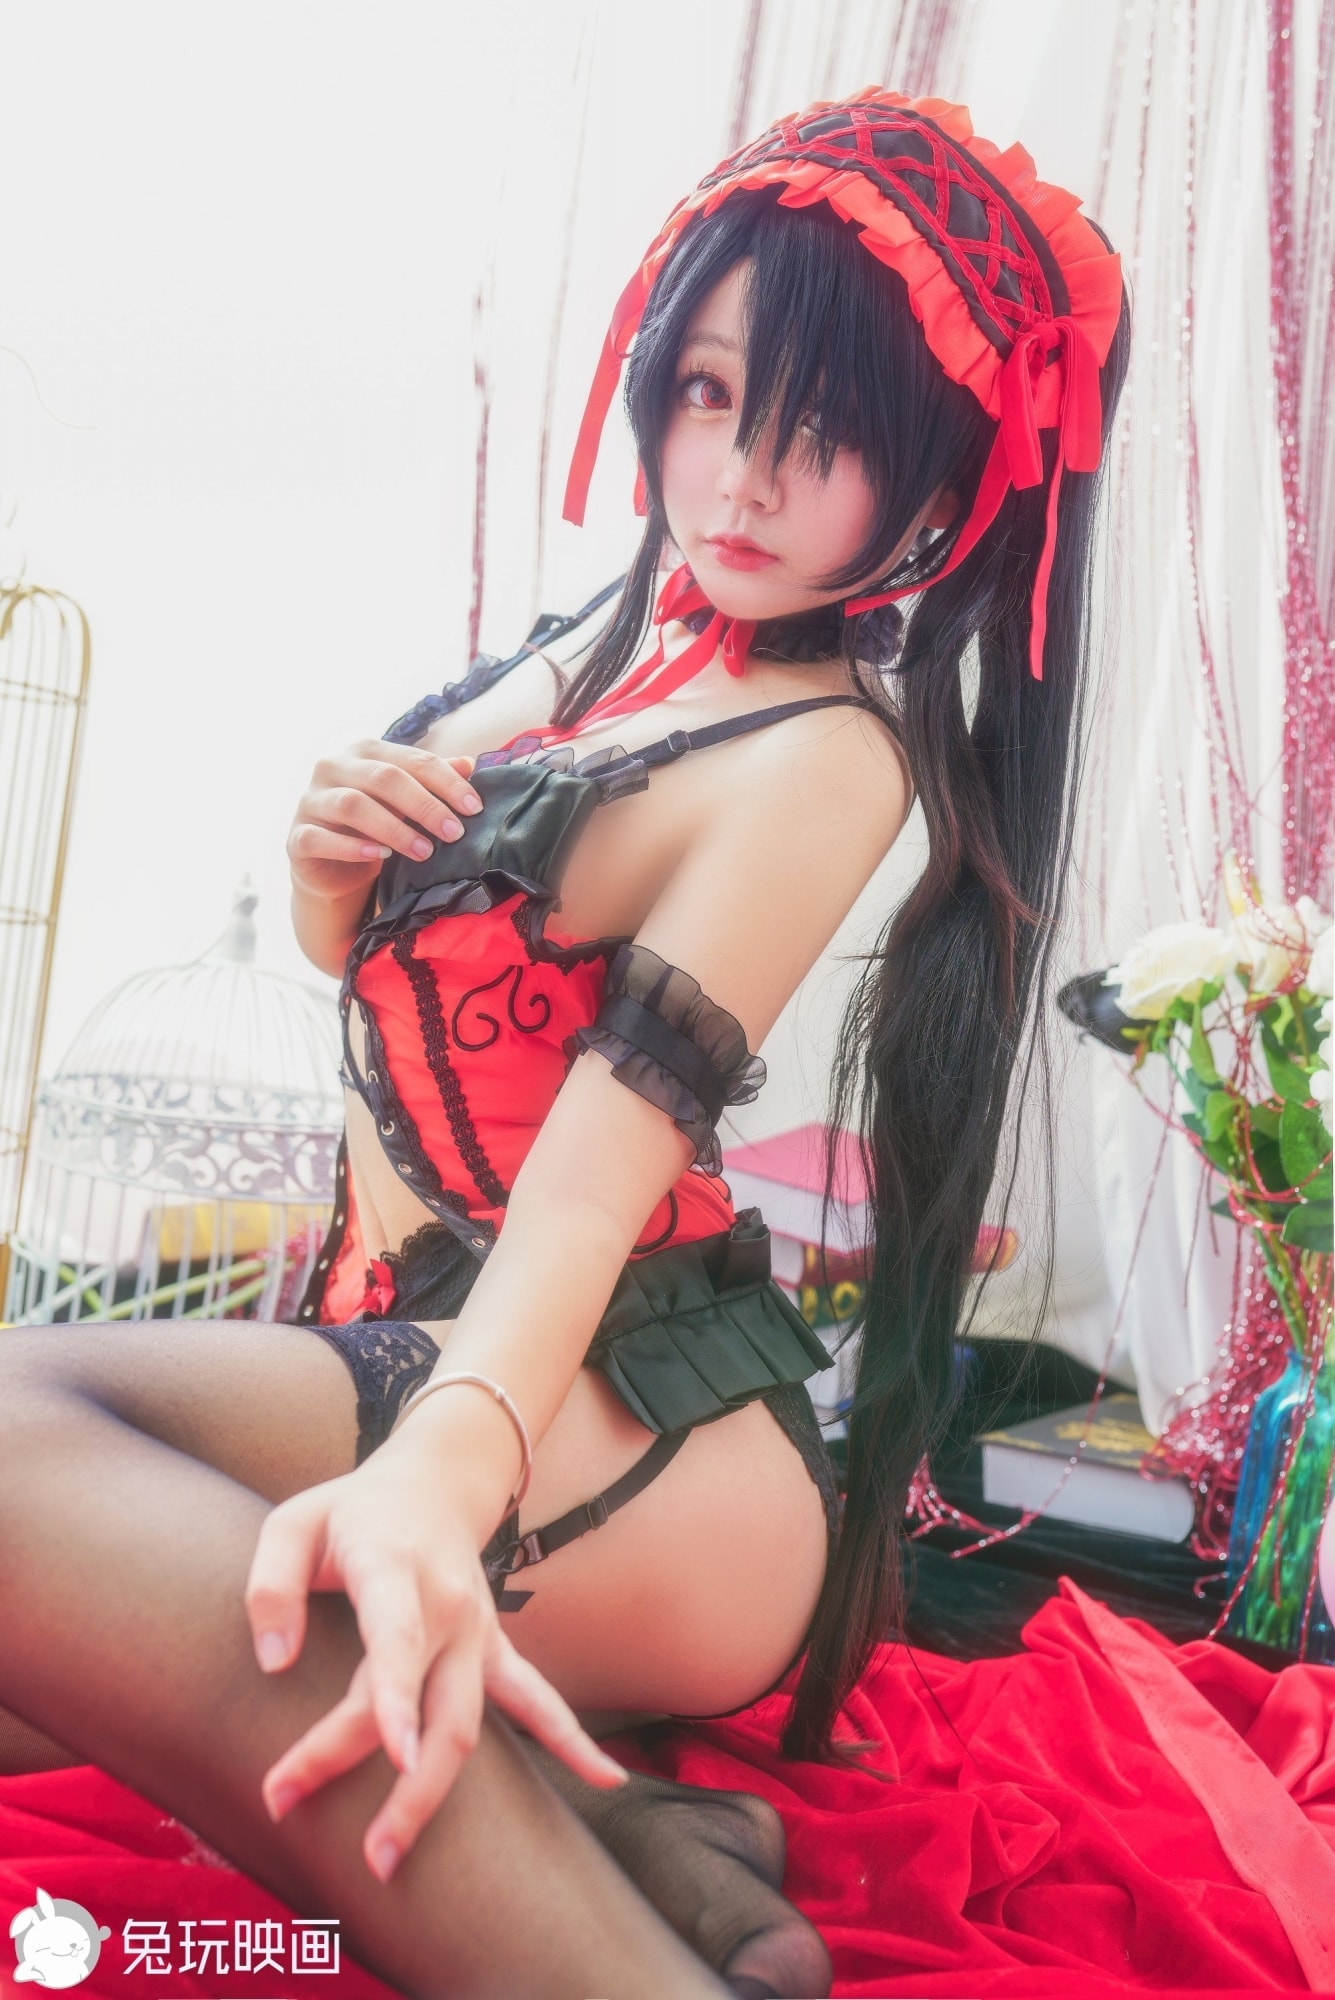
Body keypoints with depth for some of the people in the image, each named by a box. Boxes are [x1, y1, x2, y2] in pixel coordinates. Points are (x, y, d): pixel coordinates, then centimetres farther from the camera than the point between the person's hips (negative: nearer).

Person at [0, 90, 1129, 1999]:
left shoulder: (823, 755, -10)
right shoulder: (602, 659, 13)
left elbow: (623, 1121, -26)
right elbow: (378, 962, 21)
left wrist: (450, 1465, -43)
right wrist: (334, 864, -3)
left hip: (626, 1431, -9)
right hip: (410, 1341, 9)